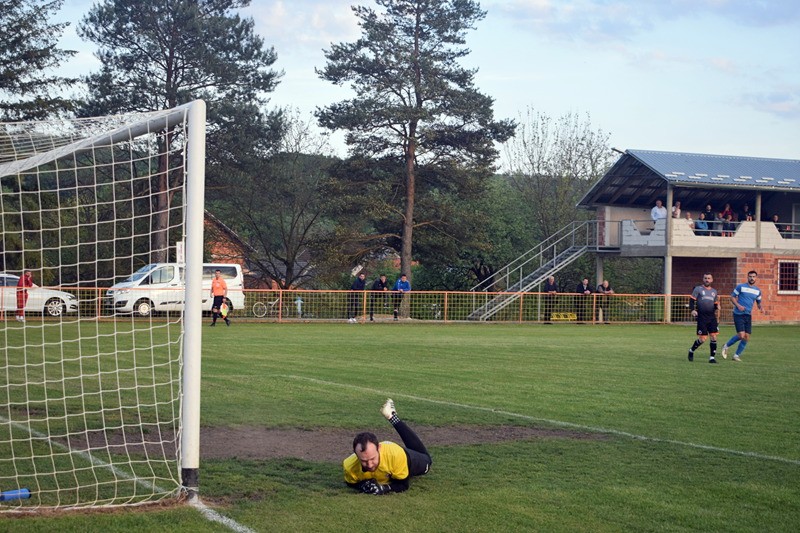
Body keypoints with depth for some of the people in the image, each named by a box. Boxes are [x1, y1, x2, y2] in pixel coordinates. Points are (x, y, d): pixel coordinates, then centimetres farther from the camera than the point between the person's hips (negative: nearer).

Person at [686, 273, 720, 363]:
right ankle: (691, 351, 20)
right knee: (702, 339, -6)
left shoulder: (714, 291, 17)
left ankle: (712, 357, 4)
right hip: (701, 318, -4)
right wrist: (692, 310, -17)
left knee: (713, 337, -4)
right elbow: (692, 300, 0)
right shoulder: (698, 289, 3)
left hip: (712, 317, 4)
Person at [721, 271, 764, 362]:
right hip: (738, 314, -5)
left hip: (748, 316, 5)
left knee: (747, 338, 0)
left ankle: (737, 355, 15)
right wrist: (738, 305, -15)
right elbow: (732, 297, 1)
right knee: (741, 335, -17)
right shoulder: (741, 286, -3)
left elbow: (758, 302, 23)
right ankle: (726, 346, 7)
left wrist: (761, 307, 0)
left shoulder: (758, 290, 11)